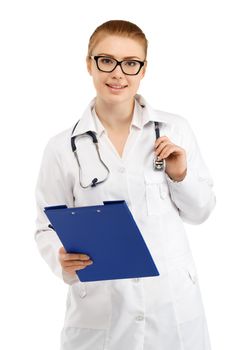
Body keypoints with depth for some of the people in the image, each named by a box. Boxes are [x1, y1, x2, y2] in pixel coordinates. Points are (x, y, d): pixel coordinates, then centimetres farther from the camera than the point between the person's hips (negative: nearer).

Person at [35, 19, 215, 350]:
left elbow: (199, 212, 8)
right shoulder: (62, 147, -3)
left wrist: (181, 175, -9)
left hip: (173, 303, 1)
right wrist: (62, 259, -18)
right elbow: (48, 226, 1)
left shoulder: (175, 130, 0)